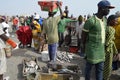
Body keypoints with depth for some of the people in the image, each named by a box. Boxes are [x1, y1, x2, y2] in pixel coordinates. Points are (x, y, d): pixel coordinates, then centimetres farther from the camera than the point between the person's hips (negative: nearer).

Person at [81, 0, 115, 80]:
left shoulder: (105, 19, 4)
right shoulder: (91, 21, -21)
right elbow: (83, 34, -10)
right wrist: (83, 46, 1)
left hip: (101, 48, 7)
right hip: (92, 48, -7)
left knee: (100, 68, 13)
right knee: (89, 66, 10)